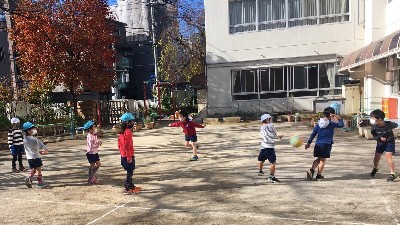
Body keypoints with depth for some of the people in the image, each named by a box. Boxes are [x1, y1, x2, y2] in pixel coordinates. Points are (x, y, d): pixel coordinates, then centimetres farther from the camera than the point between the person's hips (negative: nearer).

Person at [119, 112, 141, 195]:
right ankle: (127, 189, 7)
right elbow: (127, 146, -25)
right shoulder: (128, 132, -20)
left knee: (130, 172, 20)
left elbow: (119, 144, 16)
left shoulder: (122, 132, 9)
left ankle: (131, 186, 32)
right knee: (129, 172, 1)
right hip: (128, 156, -9)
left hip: (123, 155, 9)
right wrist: (129, 157, -21)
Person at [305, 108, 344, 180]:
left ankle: (311, 170, -1)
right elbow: (341, 125, 3)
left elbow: (313, 134, 6)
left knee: (318, 159, 18)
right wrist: (339, 118, 16)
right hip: (326, 144, -4)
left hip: (318, 144, 4)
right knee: (322, 160, 4)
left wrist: (309, 142, 10)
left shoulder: (318, 124, 6)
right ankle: (319, 175, 10)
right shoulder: (331, 124, -5)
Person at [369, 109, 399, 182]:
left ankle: (393, 173, -6)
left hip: (390, 142, -3)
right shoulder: (374, 126, -24)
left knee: (388, 156, -16)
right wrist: (380, 138, -24)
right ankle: (375, 168, 38)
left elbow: (396, 125, -3)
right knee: (377, 157, 7)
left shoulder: (389, 124, -28)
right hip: (380, 143, 3)